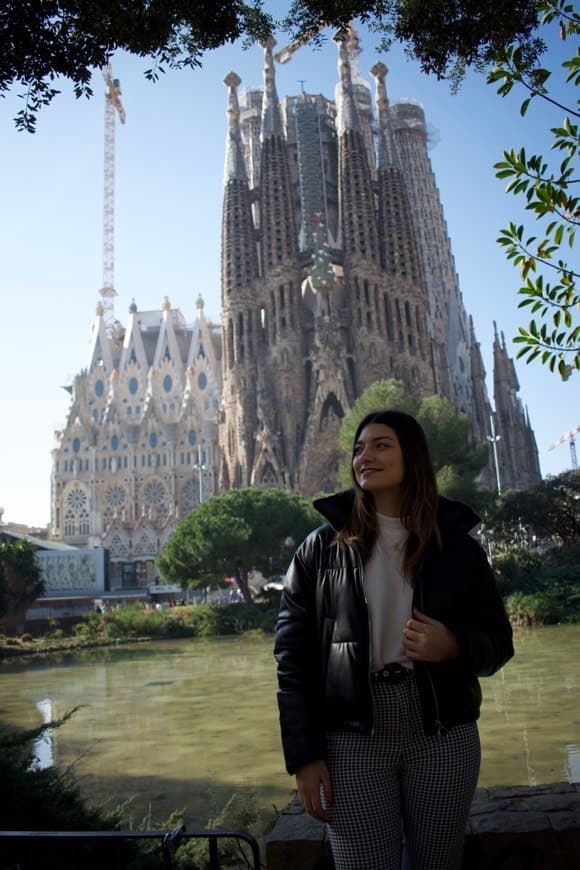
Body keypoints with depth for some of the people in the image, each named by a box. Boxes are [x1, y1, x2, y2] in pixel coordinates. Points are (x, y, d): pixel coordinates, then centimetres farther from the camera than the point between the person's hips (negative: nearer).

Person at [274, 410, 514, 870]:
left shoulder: (457, 545, 3)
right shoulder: (322, 547, 1)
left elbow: (499, 643, 9)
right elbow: (293, 654, 0)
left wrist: (454, 646, -13)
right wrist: (304, 756, -5)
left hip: (444, 739, 1)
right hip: (353, 742, -1)